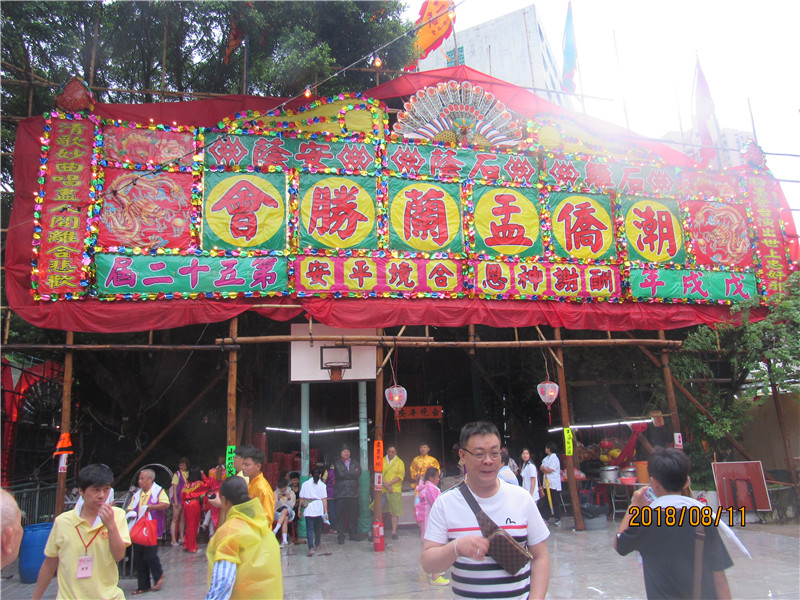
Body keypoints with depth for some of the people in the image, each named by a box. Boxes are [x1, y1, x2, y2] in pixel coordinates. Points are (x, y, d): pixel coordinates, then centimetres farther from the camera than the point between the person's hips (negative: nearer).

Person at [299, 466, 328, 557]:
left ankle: (311, 548, -16)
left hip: (308, 509, 0)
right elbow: (324, 499, -2)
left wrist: (300, 509, 14)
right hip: (319, 509, 0)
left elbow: (301, 498, 5)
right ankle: (317, 545, 33)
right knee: (318, 528, 18)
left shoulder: (305, 484, 5)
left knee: (309, 528, -1)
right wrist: (326, 512, 1)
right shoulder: (322, 485, 1)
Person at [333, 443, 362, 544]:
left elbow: (359, 473, -3)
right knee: (341, 515, -2)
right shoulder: (337, 463, 4)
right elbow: (340, 474, -12)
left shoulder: (355, 462, 14)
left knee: (353, 514, 5)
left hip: (353, 493, 3)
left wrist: (347, 473, -7)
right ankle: (341, 536, 7)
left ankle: (354, 534, 17)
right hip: (341, 493, -3)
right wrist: (352, 473, -6)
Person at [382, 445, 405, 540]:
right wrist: (386, 485, -11)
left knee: (395, 511, -4)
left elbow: (401, 475, -3)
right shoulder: (382, 461, 10)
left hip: (395, 490, -1)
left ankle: (394, 532, 2)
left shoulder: (399, 462, 8)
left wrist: (389, 483, -12)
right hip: (382, 489, 1)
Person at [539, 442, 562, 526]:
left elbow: (549, 470, -18)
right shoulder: (547, 458, 15)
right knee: (546, 502, 8)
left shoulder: (554, 458, -12)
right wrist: (544, 468, -6)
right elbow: (542, 469, 15)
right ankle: (545, 518, 12)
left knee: (555, 502, 0)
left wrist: (543, 468, -1)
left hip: (554, 484, -8)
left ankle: (557, 519, 9)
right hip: (547, 484, 8)